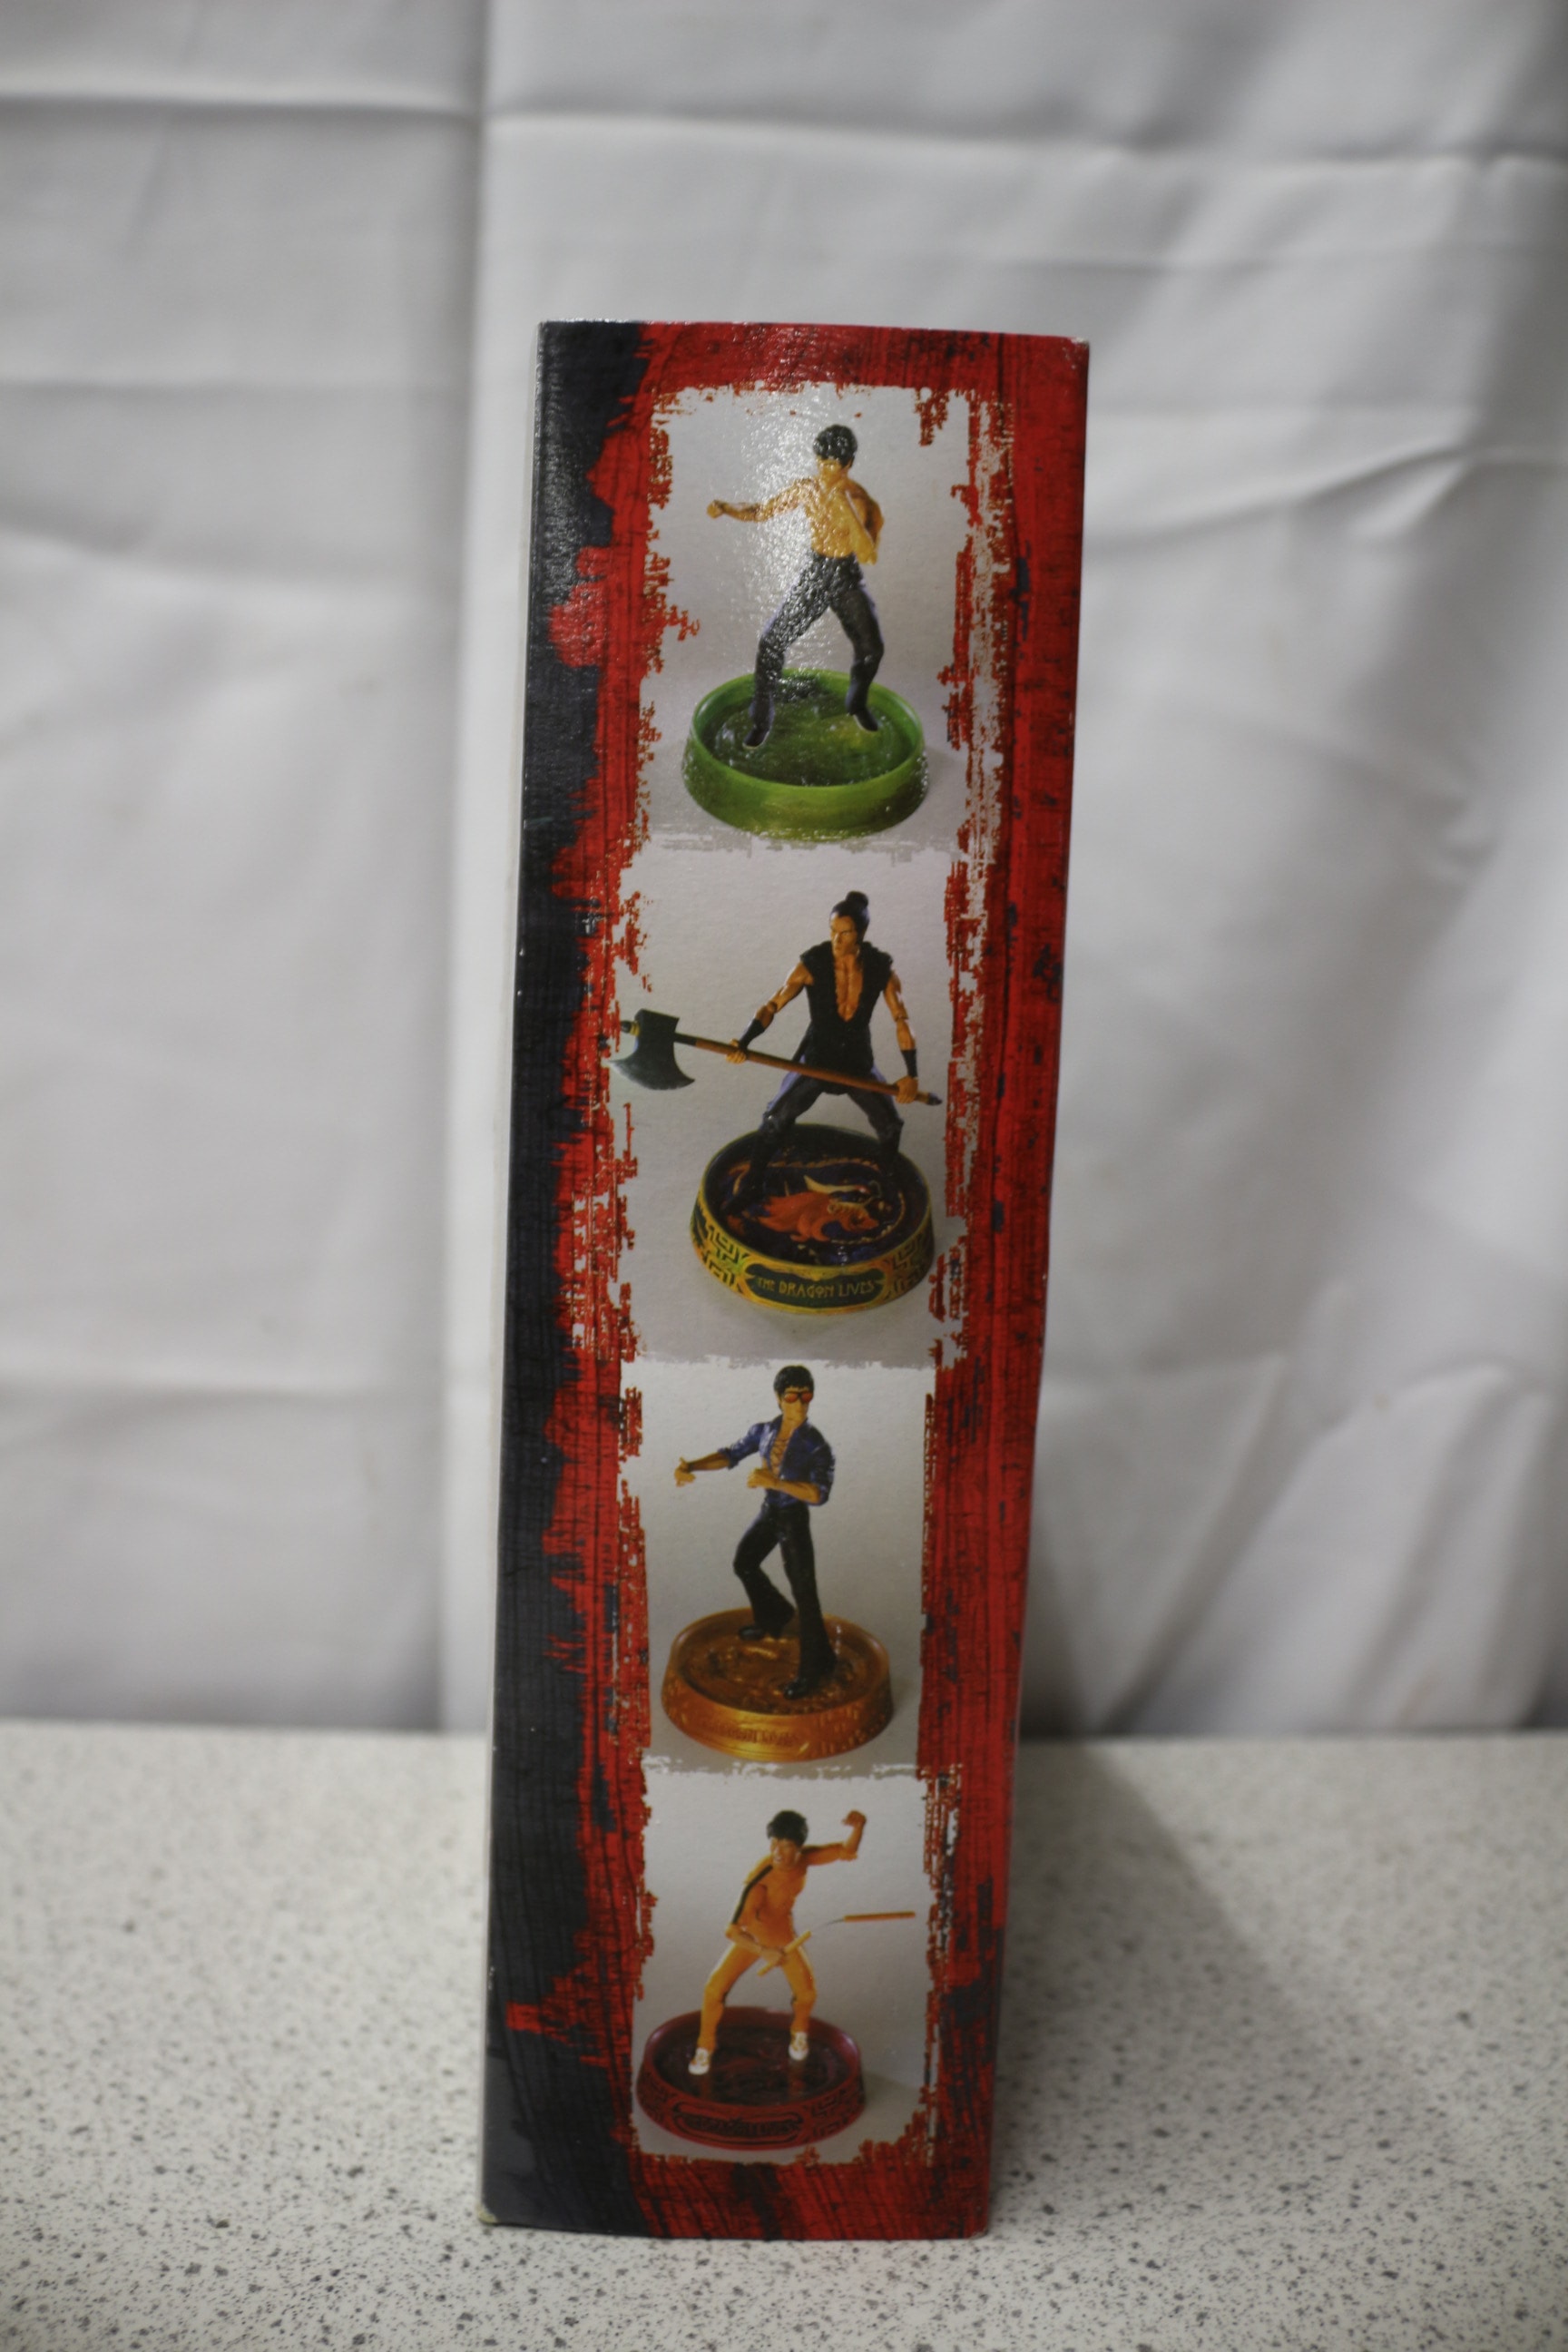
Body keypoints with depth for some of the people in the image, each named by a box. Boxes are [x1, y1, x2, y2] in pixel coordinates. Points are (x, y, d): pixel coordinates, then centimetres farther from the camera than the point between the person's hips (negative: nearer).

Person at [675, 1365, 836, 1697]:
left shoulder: (816, 1445, -23)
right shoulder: (764, 1430, -7)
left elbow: (820, 1494, -34)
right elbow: (731, 1454, 1)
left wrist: (774, 1481, -44)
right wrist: (690, 1467, -14)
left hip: (794, 1519, -7)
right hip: (769, 1511, 7)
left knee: (804, 1593, -5)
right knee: (744, 1563, 26)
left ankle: (814, 1668, 8)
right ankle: (773, 1620, 50)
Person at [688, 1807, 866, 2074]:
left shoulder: (804, 1858, -22)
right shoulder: (759, 1882, -38)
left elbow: (847, 1852, -13)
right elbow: (733, 1930, -43)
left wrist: (857, 1827, -35)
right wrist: (763, 1951, -60)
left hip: (784, 1936, 4)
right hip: (751, 1937, -4)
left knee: (806, 1994, 0)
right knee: (715, 1989, -12)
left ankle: (799, 2032, 35)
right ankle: (705, 2047, 15)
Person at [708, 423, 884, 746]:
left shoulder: (858, 500, -19)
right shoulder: (805, 488, -8)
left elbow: (868, 555, -32)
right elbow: (762, 511, -1)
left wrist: (845, 508, -38)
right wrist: (726, 509, -20)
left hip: (847, 578, -2)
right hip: (814, 574, 2)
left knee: (871, 649, -6)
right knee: (771, 643, -6)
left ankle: (857, 703, 27)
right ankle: (761, 721, 7)